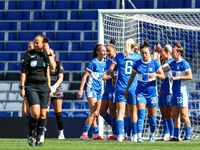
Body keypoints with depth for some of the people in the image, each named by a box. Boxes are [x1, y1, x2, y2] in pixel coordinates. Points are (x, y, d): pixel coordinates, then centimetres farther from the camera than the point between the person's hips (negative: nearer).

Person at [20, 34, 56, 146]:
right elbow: (23, 72, 0)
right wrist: (22, 88, -5)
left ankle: (39, 139, 12)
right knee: (35, 113, -18)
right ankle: (31, 135, 4)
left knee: (43, 114, 1)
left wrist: (48, 52, -10)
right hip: (31, 87, -3)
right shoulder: (29, 54, -2)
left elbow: (53, 67, -11)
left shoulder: (46, 54, 6)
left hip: (43, 87, 3)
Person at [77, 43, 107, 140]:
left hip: (99, 90, 7)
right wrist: (81, 89, -16)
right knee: (94, 113, -14)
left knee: (96, 114, 7)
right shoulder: (93, 62, -12)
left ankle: (96, 135, 9)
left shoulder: (103, 64, 10)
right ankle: (84, 134, -11)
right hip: (91, 89, -7)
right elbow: (85, 75, -12)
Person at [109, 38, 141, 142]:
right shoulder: (138, 56, 4)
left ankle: (119, 136, -16)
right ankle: (135, 136, 13)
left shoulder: (119, 56, 3)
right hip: (132, 87, 1)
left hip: (120, 87, -1)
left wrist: (113, 78, 17)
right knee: (133, 113, 12)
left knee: (120, 113, -4)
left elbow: (111, 69, -1)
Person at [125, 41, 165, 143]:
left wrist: (156, 74, -23)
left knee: (152, 116, 7)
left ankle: (152, 135, 28)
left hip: (151, 92, 0)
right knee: (141, 114, -16)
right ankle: (139, 136, -21)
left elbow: (163, 76, -2)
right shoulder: (137, 63, 0)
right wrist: (127, 89, 14)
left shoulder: (155, 63, -4)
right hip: (140, 91, 0)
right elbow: (132, 77, 12)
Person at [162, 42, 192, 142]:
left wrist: (177, 78, -19)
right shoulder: (173, 63, 12)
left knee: (184, 115, -6)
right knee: (175, 115, 8)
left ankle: (188, 136, -1)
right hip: (174, 92, 8)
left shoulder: (184, 63, -11)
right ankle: (176, 136, 12)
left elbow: (190, 76, -16)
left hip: (182, 92, -8)